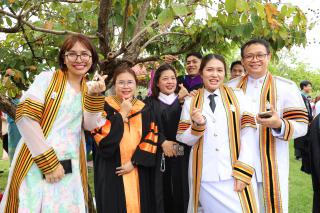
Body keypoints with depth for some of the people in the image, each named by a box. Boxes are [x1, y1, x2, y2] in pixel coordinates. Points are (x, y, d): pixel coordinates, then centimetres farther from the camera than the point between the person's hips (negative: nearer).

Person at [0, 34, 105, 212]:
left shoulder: (89, 89, 11)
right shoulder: (47, 78, -2)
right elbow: (25, 117, -11)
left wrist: (94, 95, -11)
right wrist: (49, 162, -13)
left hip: (70, 169, 4)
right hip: (36, 166, -3)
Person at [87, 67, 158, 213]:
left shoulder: (144, 109, 6)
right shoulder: (104, 107, -4)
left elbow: (151, 139, 1)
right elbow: (102, 138, -16)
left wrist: (134, 162, -9)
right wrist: (122, 114, -14)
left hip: (138, 172, 3)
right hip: (112, 172, -3)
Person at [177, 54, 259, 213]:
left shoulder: (237, 96, 3)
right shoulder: (190, 102, 6)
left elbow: (247, 133, -3)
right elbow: (184, 139, 6)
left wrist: (242, 171, -9)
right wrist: (198, 125, -13)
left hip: (235, 175, 0)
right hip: (204, 178, 1)